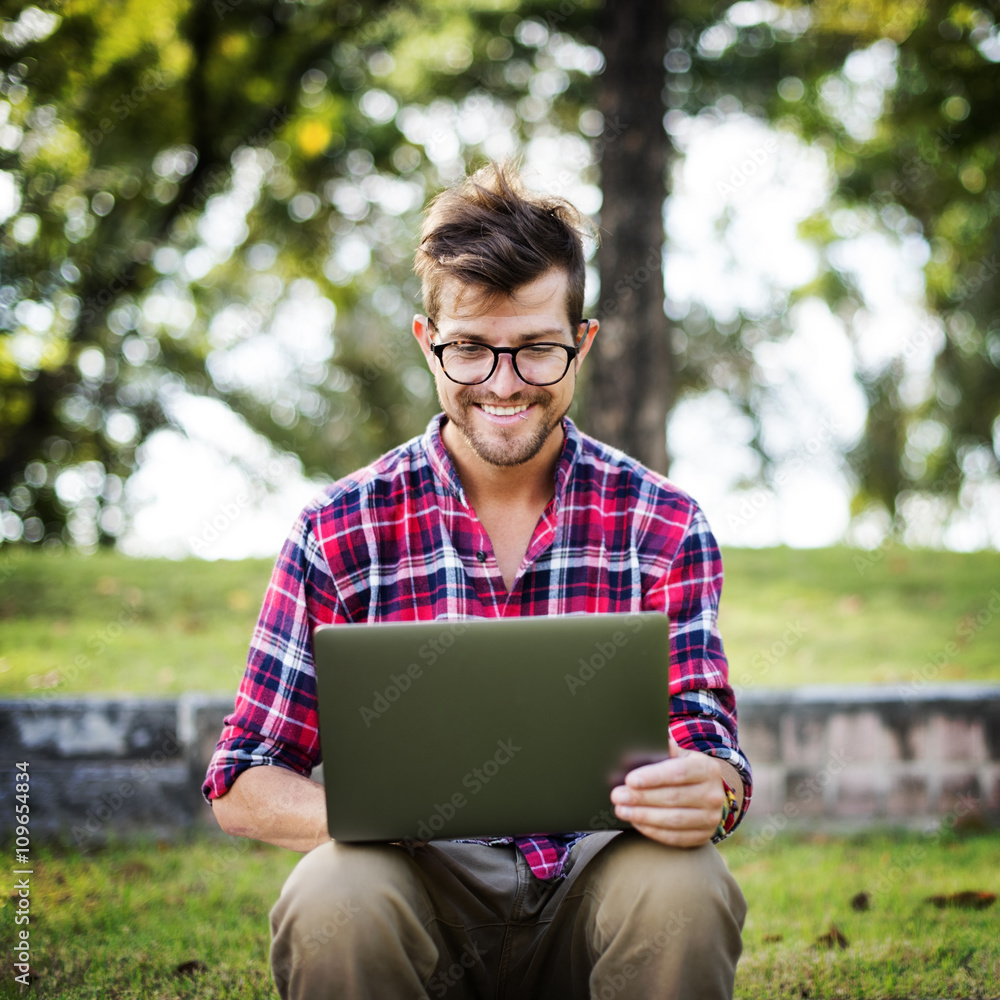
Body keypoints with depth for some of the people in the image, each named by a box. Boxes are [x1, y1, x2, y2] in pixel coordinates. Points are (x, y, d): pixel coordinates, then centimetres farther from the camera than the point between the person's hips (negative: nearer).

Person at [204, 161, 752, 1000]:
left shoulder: (662, 526, 3)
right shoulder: (339, 531, 0)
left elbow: (710, 752, -3)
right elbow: (243, 786, 1)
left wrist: (707, 793, -29)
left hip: (590, 890, 1)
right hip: (431, 883, 0)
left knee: (682, 892, -32)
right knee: (333, 904, -33)